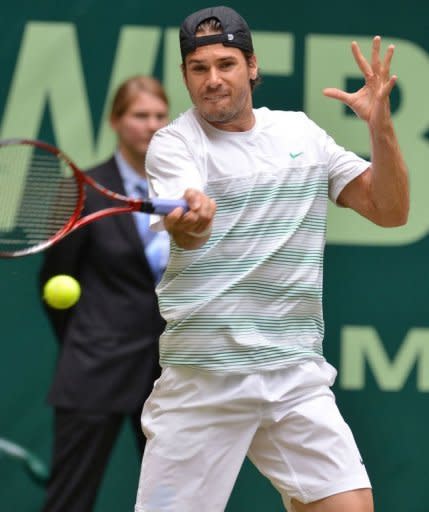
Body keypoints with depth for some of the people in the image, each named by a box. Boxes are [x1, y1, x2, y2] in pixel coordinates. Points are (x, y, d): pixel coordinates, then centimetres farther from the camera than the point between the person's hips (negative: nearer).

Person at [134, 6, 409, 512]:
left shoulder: (301, 132, 12)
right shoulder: (174, 143, -2)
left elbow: (389, 210, 10)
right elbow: (191, 232, -22)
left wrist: (380, 126, -5)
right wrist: (187, 219, -46)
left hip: (297, 375, 4)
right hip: (202, 376, -3)